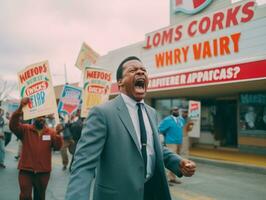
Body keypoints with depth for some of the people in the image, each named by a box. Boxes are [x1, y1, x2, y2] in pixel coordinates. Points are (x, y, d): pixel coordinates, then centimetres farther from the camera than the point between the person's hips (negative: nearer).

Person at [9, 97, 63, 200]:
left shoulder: (51, 132, 1)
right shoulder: (25, 129, -3)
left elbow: (58, 147, -9)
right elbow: (13, 125, -21)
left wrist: (57, 133, -27)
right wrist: (20, 108, -34)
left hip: (43, 171, 2)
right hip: (26, 170, -2)